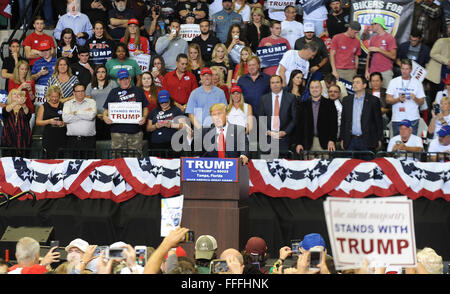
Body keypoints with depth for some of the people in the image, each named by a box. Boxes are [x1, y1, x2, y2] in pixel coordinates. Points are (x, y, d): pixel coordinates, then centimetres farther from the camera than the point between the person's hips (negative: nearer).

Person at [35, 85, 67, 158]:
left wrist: (63, 123, -12)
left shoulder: (64, 106, 9)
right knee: (50, 158, -5)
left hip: (62, 138, 0)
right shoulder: (44, 107, 9)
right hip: (49, 138, 0)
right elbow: (38, 122, 5)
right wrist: (49, 121, -11)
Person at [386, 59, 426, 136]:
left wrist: (415, 98, -16)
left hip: (412, 119, -1)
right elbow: (388, 100, 3)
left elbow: (422, 102, 5)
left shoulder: (417, 83, 6)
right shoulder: (394, 82, 7)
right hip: (397, 118, 1)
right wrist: (398, 99, -16)